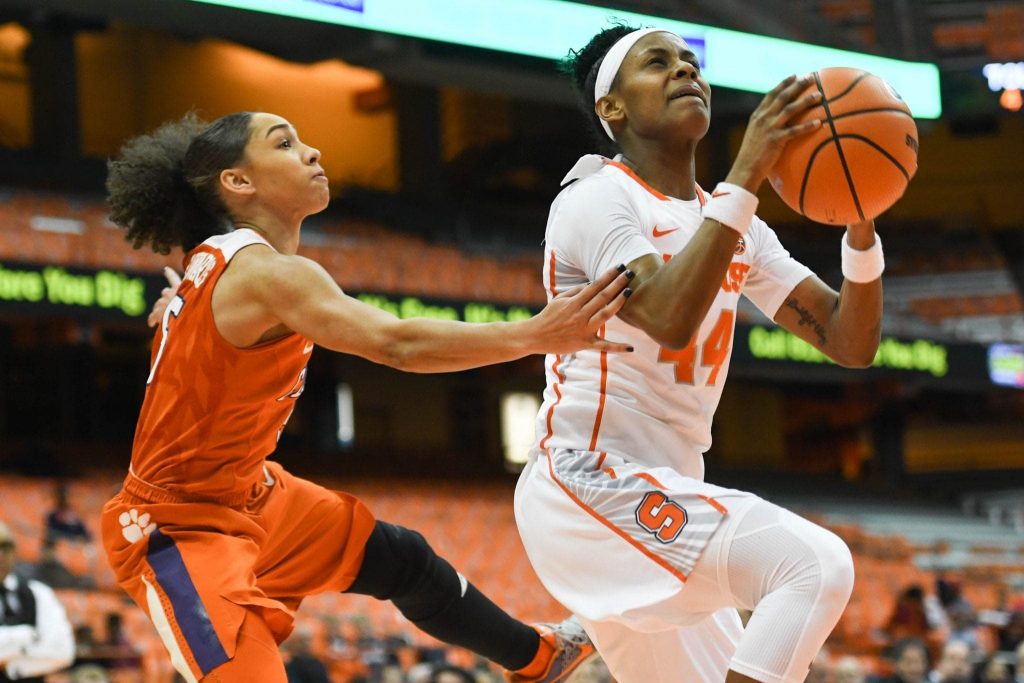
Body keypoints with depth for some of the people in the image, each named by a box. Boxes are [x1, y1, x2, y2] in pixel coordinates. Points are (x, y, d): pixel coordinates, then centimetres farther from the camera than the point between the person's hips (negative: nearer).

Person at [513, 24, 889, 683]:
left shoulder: (735, 229, 15)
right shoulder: (600, 197, -7)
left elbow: (851, 343, 8)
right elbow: (670, 320, -26)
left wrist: (860, 223, -9)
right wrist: (745, 177, -26)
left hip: (663, 500, 9)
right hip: (591, 479, -9)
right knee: (815, 565, -25)